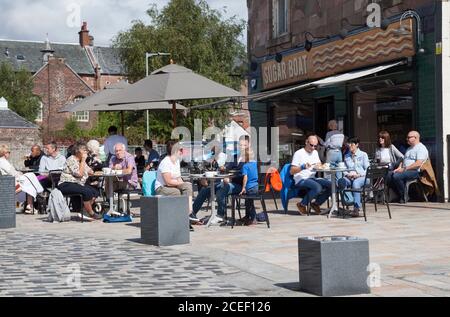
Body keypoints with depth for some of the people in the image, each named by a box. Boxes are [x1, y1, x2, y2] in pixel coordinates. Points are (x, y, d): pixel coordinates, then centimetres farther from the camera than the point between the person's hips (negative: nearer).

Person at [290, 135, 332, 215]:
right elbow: (292, 171, -9)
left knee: (330, 185, -15)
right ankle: (302, 205, -13)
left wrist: (319, 165, -2)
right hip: (301, 180, -7)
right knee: (318, 187, -34)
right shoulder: (299, 153, -4)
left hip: (312, 178, 7)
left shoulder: (315, 152, 18)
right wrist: (302, 167, -26)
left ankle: (316, 203, 2)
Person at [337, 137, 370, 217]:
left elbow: (367, 169, 3)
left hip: (361, 177, -4)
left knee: (355, 183, -40)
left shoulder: (363, 155, 11)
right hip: (349, 177, 4)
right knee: (340, 181, -33)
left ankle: (356, 207, -44)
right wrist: (347, 174, -6)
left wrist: (359, 174, -14)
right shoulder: (347, 156, 23)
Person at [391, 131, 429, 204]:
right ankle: (399, 196, -5)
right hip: (405, 171, 9)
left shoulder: (421, 148, -7)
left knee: (396, 176, -30)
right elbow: (404, 160, 25)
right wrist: (399, 168, 3)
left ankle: (404, 197, -15)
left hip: (415, 171, -9)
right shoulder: (409, 148, 25)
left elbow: (418, 164, -18)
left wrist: (404, 169, -18)